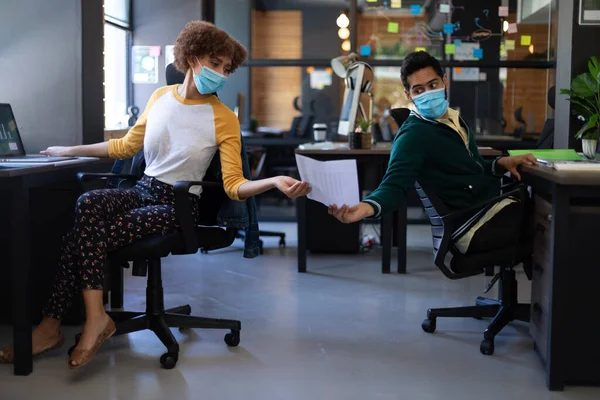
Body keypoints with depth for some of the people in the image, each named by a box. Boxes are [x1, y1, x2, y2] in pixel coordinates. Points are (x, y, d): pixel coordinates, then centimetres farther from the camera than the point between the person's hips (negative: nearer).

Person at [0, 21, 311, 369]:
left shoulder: (224, 119, -7)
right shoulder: (161, 96, 7)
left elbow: (234, 186, -13)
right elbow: (127, 146, 17)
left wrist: (275, 182, -32)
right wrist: (71, 150, 20)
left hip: (179, 207, -4)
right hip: (143, 191, 4)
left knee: (87, 234, -24)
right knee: (88, 204, -28)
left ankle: (52, 325, -13)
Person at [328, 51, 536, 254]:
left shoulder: (455, 120, 15)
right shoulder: (413, 135, -13)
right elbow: (395, 184, -25)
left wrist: (501, 163, 2)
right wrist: (367, 207, -46)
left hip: (494, 204, 9)